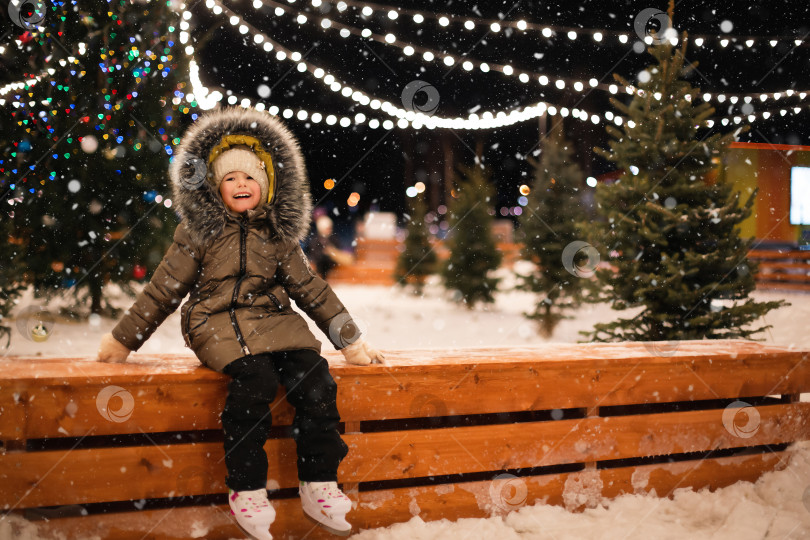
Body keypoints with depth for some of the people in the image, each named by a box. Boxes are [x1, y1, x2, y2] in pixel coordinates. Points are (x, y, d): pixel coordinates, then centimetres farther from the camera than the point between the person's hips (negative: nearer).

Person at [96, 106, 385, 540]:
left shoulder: (277, 235, 15)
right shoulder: (199, 232, 7)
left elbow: (311, 289, 18)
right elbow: (163, 289, 10)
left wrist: (350, 341, 15)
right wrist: (123, 339, 10)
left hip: (272, 319, 3)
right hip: (217, 322, -3)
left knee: (314, 375, -24)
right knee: (255, 377, -33)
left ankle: (319, 486, -14)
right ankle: (247, 491, -22)